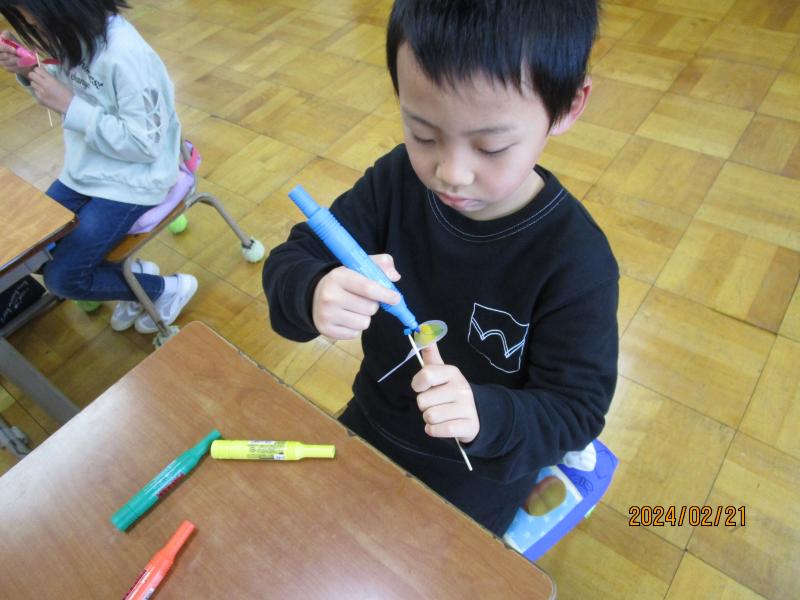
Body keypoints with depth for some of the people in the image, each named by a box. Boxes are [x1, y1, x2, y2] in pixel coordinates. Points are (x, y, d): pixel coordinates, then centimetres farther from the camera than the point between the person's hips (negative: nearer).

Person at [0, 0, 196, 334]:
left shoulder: (125, 55, -27)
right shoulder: (75, 34, -2)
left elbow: (145, 144, -24)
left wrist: (69, 106, -24)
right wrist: (27, 72, -5)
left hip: (131, 180, -8)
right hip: (87, 168, 9)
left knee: (61, 278, -9)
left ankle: (167, 289, 9)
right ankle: (131, 273, 18)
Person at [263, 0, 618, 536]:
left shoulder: (576, 260, -28)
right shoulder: (397, 180, -18)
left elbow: (576, 408, -22)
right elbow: (289, 263, -16)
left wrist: (484, 414, -43)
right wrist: (312, 294, -41)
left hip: (477, 475, -3)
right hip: (371, 422, 5)